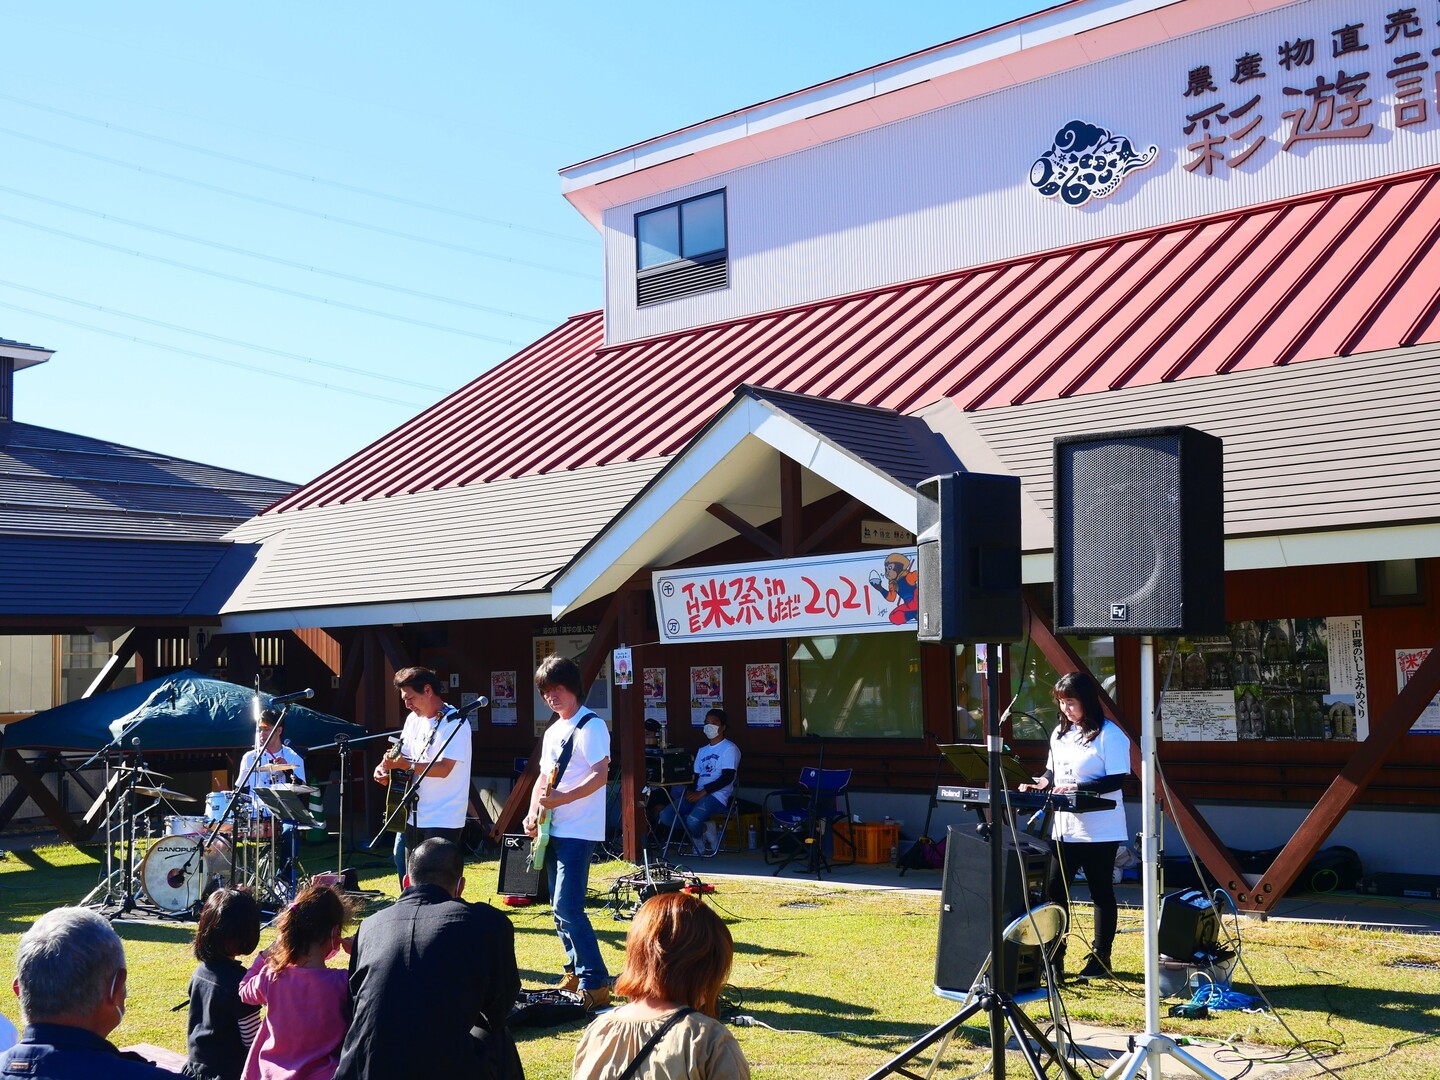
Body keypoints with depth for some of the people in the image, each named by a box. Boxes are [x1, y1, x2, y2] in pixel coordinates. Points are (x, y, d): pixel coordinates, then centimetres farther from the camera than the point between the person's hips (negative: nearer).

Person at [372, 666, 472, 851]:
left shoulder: (455, 723, -14)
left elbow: (444, 768, -22)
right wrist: (385, 767, -4)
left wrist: (407, 764, -28)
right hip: (415, 817, 8)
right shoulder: (414, 719, 12)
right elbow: (402, 755, 17)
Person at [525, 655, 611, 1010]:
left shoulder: (591, 726, -10)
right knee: (560, 907, 12)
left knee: (567, 906, -15)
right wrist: (533, 813, 5)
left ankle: (595, 984, -12)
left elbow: (600, 776, -18)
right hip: (553, 831, 9)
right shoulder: (552, 732, 18)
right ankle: (575, 974, 23)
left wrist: (561, 800, -26)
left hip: (578, 831, -9)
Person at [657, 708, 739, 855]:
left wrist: (702, 793, -16)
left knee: (693, 820, -35)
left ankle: (700, 837, -1)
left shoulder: (729, 749, 0)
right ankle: (704, 829, -2)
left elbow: (727, 777, -11)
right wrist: (690, 791, -4)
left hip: (717, 796, -7)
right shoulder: (702, 750, 25)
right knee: (665, 816, -15)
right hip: (697, 794, 8)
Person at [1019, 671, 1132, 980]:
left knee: (1101, 893, 6)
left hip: (1099, 832, -7)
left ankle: (1100, 958, 16)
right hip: (1064, 829, 7)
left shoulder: (1109, 735, -11)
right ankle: (1053, 957, 13)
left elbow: (1117, 780, -17)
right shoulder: (1060, 734, 12)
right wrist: (1040, 784, -1)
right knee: (1055, 891, 5)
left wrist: (1076, 787, -25)